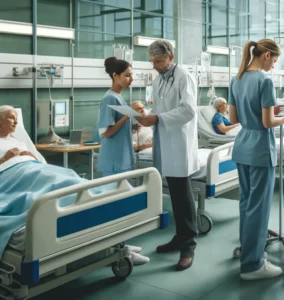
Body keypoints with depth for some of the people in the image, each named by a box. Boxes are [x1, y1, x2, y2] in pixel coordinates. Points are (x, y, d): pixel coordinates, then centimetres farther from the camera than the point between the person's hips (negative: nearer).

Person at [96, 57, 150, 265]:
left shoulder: (119, 98, 14)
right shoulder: (110, 99, -14)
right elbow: (106, 132, -19)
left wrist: (134, 125, 5)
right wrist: (127, 116, -23)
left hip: (123, 158, 10)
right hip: (115, 160, -9)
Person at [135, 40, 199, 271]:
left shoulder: (184, 78, -9)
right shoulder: (157, 81, 15)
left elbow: (188, 110, -20)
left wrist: (157, 119, -24)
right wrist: (149, 118, 2)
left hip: (179, 144, -7)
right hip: (164, 145, 8)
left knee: (183, 195, -4)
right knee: (174, 195, 13)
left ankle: (188, 245, 3)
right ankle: (180, 237, 24)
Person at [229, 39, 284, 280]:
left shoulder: (237, 80, 8)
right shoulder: (265, 81, -15)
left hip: (242, 148, 8)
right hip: (260, 151, -8)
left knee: (246, 202, 16)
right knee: (259, 206, 0)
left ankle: (248, 251, 29)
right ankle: (252, 265, 7)